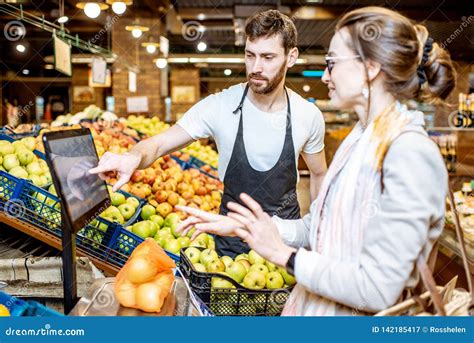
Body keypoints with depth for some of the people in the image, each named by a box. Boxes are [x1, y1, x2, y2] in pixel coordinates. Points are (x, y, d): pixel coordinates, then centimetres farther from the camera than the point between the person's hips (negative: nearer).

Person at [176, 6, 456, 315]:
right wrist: (239, 225, 0)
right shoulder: (360, 138, 5)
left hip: (350, 313, -7)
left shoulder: (410, 153, -23)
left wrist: (283, 253, -17)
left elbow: (377, 289, -25)